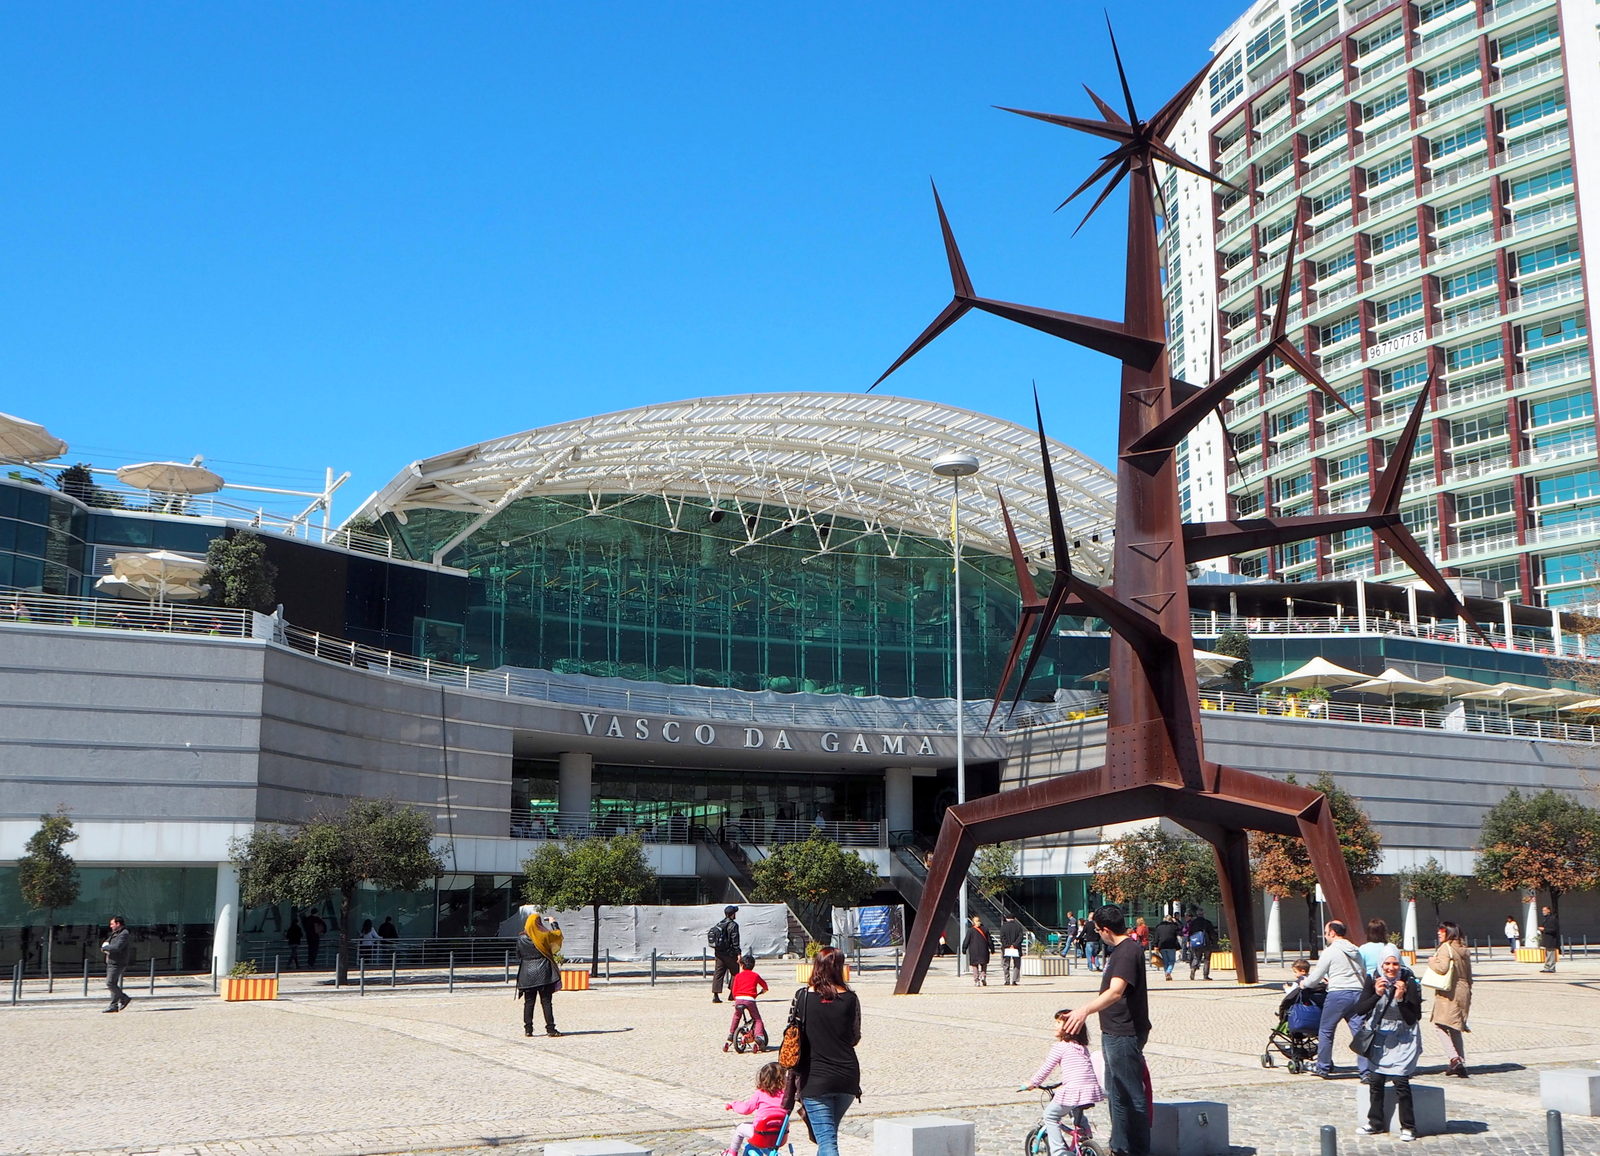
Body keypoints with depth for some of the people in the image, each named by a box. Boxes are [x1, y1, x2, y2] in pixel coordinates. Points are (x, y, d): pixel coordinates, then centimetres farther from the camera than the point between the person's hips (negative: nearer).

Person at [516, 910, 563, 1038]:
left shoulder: (521, 938, -1)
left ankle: (528, 1029, 8)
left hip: (527, 975, 2)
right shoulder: (544, 936, -8)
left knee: (528, 1002, 8)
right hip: (543, 973, -2)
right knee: (546, 1001, 1)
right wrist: (553, 923, 29)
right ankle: (550, 1028, -1)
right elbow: (557, 934, 11)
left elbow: (518, 957, 7)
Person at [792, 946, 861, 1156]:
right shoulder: (850, 999, -2)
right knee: (829, 1132, 23)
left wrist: (794, 1077, 8)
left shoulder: (803, 997, -5)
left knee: (826, 1139, -4)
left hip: (815, 1078, -3)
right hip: (847, 1077, 3)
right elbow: (855, 1038, 8)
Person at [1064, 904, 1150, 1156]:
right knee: (1115, 1093, 19)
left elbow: (1115, 992, -36)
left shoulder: (1128, 952, -21)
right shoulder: (1120, 949, 12)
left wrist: (1085, 1010, -48)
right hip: (1114, 1032, 11)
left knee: (1131, 1094, -4)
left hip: (1125, 1035, -11)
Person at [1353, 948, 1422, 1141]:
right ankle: (1375, 1123, 20)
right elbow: (1360, 1009, -11)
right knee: (1375, 1081, 5)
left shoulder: (1410, 983, -13)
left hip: (1403, 1040, -3)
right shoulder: (1372, 980, -5)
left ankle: (1408, 1127, 1)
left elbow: (1412, 1019, -14)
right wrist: (1376, 994, -25)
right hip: (1379, 1038, 3)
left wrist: (1400, 999, -28)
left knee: (1401, 1082, -11)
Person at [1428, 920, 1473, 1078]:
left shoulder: (1445, 948, -10)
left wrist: (1431, 961, -6)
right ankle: (1461, 1064, 11)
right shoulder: (1463, 950, 15)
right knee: (1455, 1029, 14)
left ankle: (1455, 1059, -16)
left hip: (1448, 993, -8)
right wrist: (1468, 995, 24)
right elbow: (1469, 975, 19)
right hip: (1463, 992, 8)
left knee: (1440, 1025, -4)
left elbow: (1442, 967, -25)